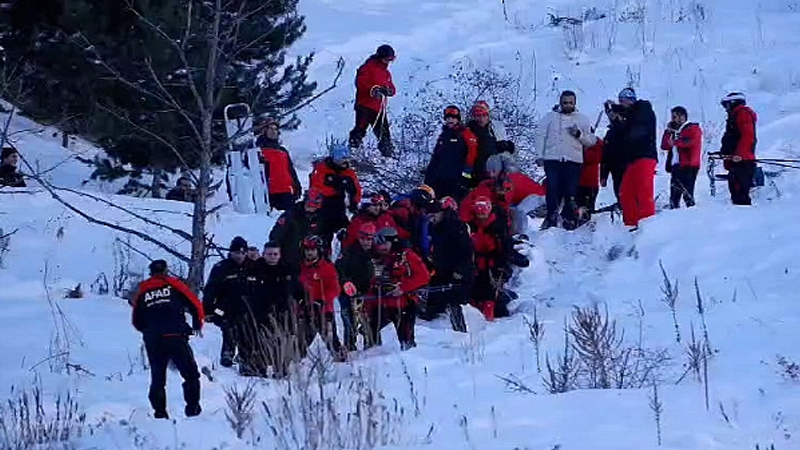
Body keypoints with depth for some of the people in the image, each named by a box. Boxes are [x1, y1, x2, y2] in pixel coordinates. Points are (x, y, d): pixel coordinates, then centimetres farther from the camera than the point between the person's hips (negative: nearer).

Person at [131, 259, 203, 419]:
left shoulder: (142, 291, 15)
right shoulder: (173, 285, 8)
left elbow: (137, 322, 17)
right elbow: (196, 304, 5)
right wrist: (198, 325, 21)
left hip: (152, 341, 3)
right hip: (176, 338, -3)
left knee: (157, 379, 12)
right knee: (191, 375, 4)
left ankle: (159, 412, 5)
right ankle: (192, 408, -6)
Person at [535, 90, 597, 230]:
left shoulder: (582, 119, 15)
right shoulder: (551, 117, 13)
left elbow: (591, 141, 12)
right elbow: (540, 135, 8)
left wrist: (579, 134, -7)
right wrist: (540, 155, -2)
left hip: (573, 161, 1)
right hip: (552, 160, -1)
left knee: (571, 192, -2)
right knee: (553, 191, -9)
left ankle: (569, 218, 4)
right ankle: (551, 218, -5)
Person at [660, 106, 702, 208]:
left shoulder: (693, 129, 3)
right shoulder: (674, 131, 25)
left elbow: (692, 141, -18)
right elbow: (664, 146, 18)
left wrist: (675, 142, -15)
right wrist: (668, 132, 8)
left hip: (688, 166, -8)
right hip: (676, 166, 8)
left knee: (687, 193, -15)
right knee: (674, 195, 6)